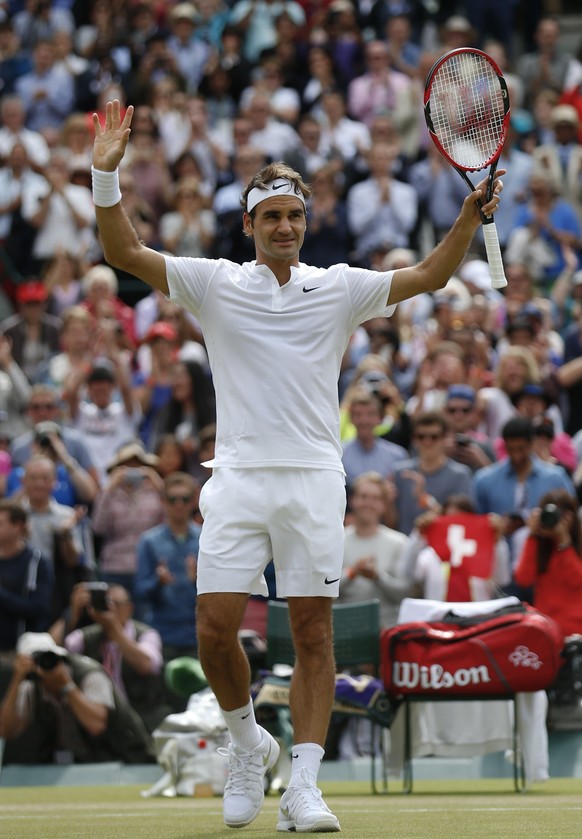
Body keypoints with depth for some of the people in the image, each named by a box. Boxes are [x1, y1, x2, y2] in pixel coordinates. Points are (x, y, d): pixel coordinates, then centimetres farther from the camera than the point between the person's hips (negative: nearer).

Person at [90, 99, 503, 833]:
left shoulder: (339, 288, 10)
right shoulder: (214, 284, 7)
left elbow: (430, 275, 6)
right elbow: (125, 253, -1)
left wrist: (473, 209, -9)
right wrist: (106, 174, -14)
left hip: (313, 477, 1)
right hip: (239, 476, 0)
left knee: (313, 634, -2)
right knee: (215, 627, -8)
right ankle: (247, 741, 18)